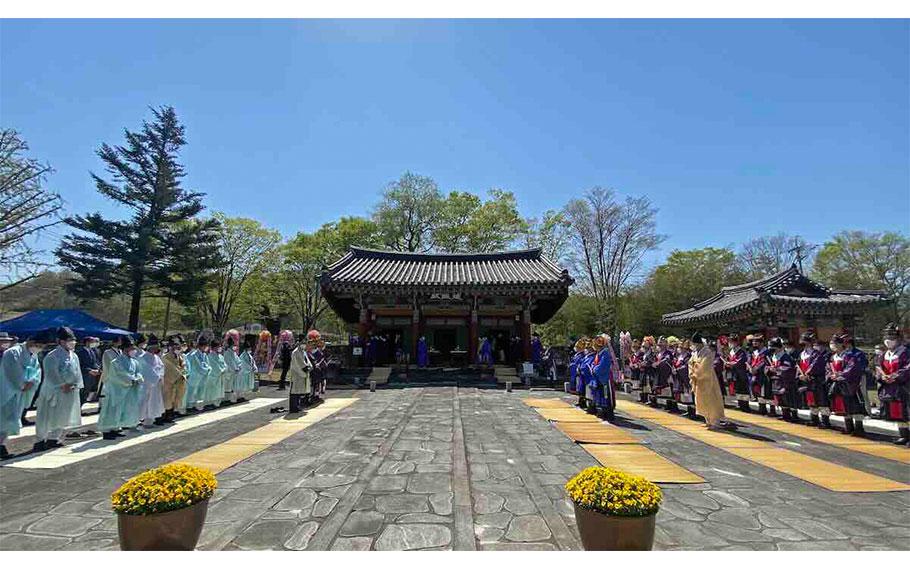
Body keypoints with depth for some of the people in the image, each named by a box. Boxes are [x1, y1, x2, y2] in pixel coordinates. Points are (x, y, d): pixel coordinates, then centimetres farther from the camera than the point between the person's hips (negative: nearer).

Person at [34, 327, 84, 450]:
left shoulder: (74, 356, 7)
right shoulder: (52, 356, -12)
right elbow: (50, 375, -14)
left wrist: (75, 385, -7)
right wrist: (62, 386, -18)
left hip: (71, 393, 6)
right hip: (54, 393, -6)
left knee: (63, 418, 11)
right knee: (49, 417, 1)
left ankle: (54, 440, 24)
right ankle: (41, 440, 18)